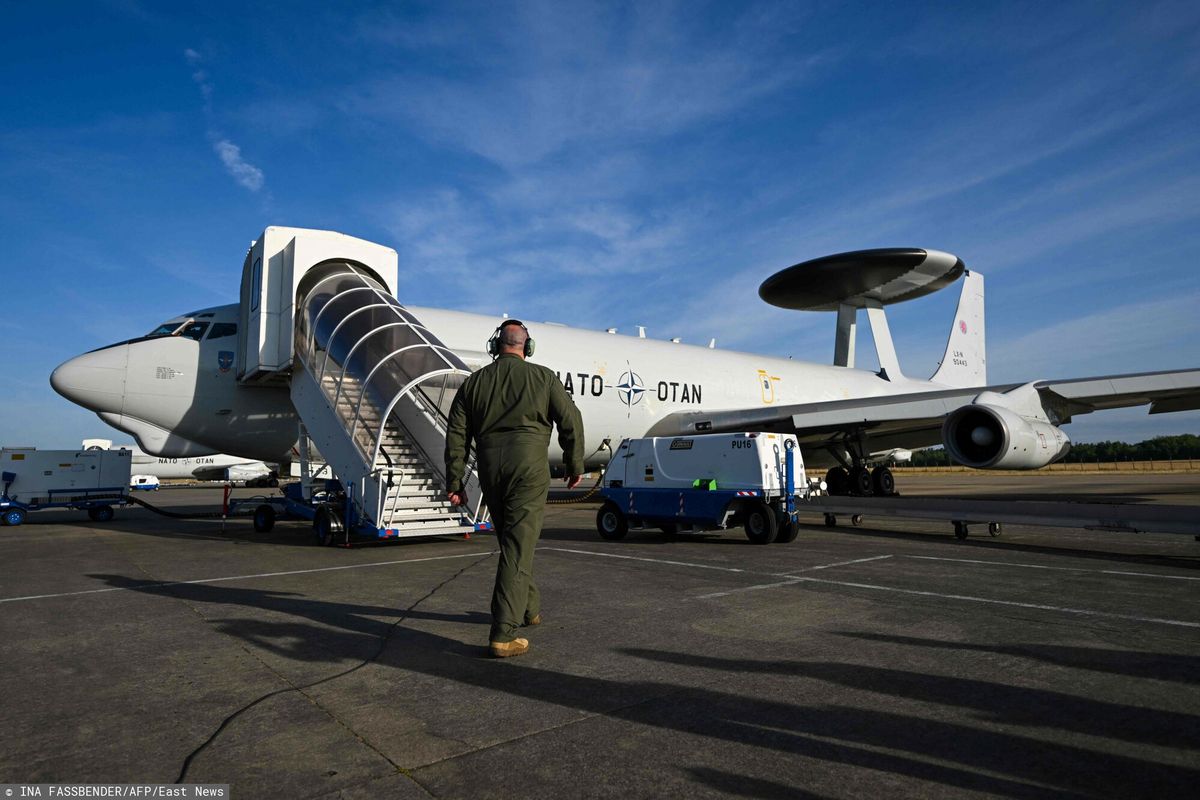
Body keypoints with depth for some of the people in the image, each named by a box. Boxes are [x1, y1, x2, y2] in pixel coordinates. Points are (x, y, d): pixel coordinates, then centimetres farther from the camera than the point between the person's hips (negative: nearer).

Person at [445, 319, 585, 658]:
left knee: (513, 541, 20)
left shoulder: (475, 382, 10)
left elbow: (457, 435, 6)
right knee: (518, 546, -5)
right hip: (528, 466, -4)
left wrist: (454, 482, 10)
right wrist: (575, 466, 10)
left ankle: (529, 608, 35)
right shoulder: (543, 377, 3)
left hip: (490, 470, 4)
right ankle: (503, 634, -10)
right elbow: (570, 421, -1)